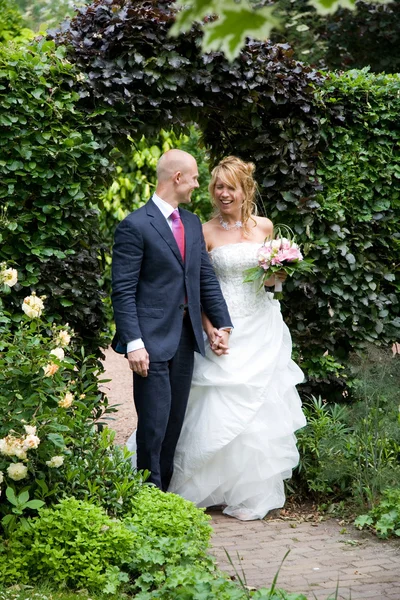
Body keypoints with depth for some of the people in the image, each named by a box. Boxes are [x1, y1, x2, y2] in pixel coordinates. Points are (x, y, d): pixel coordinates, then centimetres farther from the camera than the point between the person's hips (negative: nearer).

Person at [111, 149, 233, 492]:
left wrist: (222, 324, 6)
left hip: (185, 337, 7)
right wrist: (133, 343, -19)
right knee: (154, 424, -5)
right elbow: (123, 291, -13)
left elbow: (207, 278, 16)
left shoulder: (192, 223, 14)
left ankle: (166, 493, 19)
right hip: (152, 341, -7)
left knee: (174, 423, 11)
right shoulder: (135, 226, -10)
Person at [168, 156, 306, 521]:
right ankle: (207, 487, 11)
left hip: (261, 330, 3)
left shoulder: (264, 227, 6)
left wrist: (276, 278, -4)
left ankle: (252, 494, 17)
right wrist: (209, 328, -13)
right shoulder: (206, 233, -3)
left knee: (260, 409, 5)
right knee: (220, 410, -5)